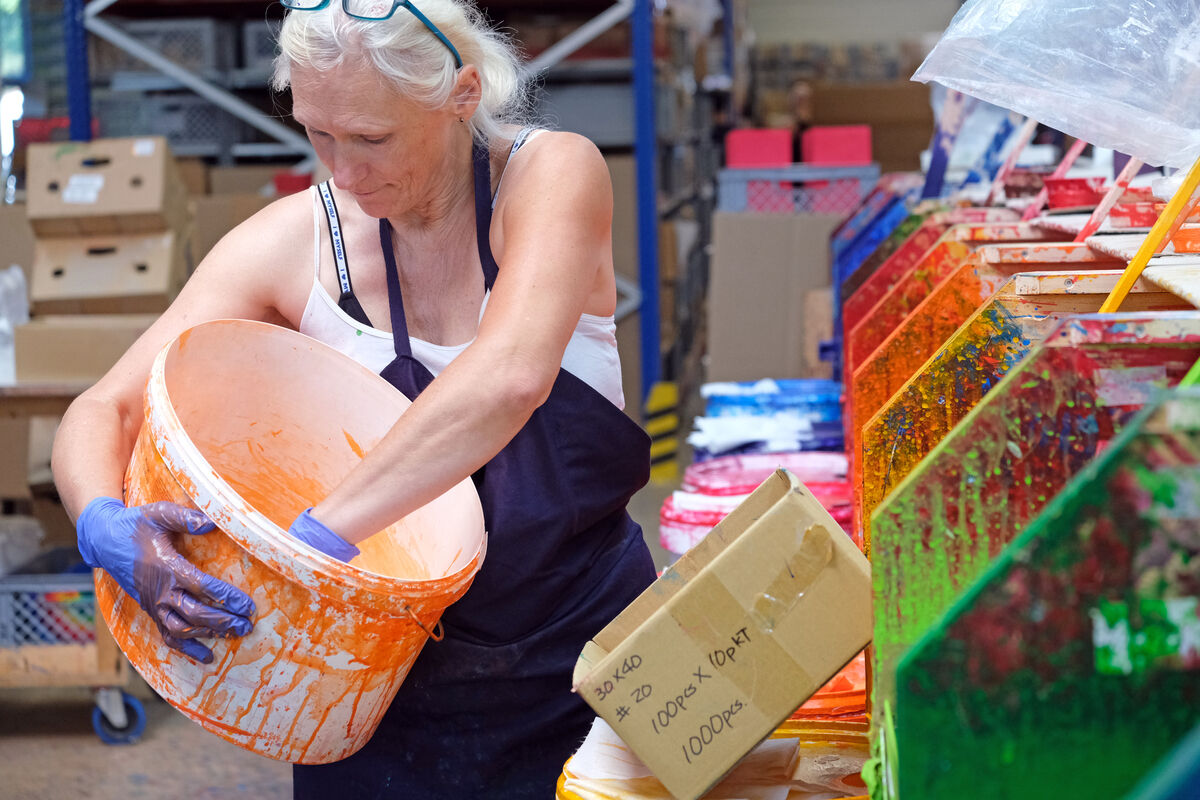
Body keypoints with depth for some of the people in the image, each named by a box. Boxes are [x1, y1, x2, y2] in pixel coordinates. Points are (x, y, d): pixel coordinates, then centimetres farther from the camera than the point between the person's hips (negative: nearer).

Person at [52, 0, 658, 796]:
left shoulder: (554, 174, -16)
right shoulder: (293, 242, -9)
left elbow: (510, 378, -34)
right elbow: (100, 412, -11)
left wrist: (311, 536, -38)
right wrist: (107, 527, -34)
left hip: (582, 670, -1)